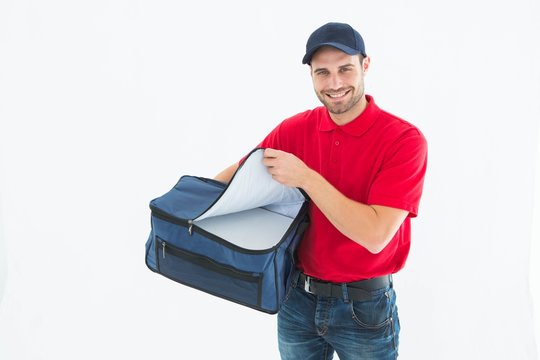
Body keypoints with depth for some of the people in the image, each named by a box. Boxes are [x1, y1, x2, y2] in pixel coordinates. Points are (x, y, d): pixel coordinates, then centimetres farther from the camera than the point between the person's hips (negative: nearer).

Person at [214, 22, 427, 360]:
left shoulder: (404, 139, -17)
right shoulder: (293, 129, -5)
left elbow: (375, 235, -26)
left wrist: (305, 177, -27)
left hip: (364, 306, -3)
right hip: (298, 297, 4)